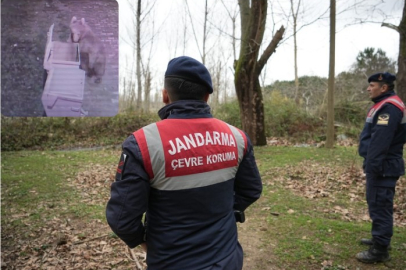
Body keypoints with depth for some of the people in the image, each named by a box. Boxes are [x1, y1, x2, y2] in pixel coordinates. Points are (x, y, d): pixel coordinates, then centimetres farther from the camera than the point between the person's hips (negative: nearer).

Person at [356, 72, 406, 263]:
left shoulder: (389, 107, -19)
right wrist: (371, 164, 20)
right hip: (382, 165, 11)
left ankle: (380, 250, 5)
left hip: (383, 167, -11)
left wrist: (373, 165, -25)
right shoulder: (384, 105, 16)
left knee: (379, 205, -4)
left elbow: (380, 141, -26)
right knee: (378, 204, 19)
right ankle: (379, 239, 33)